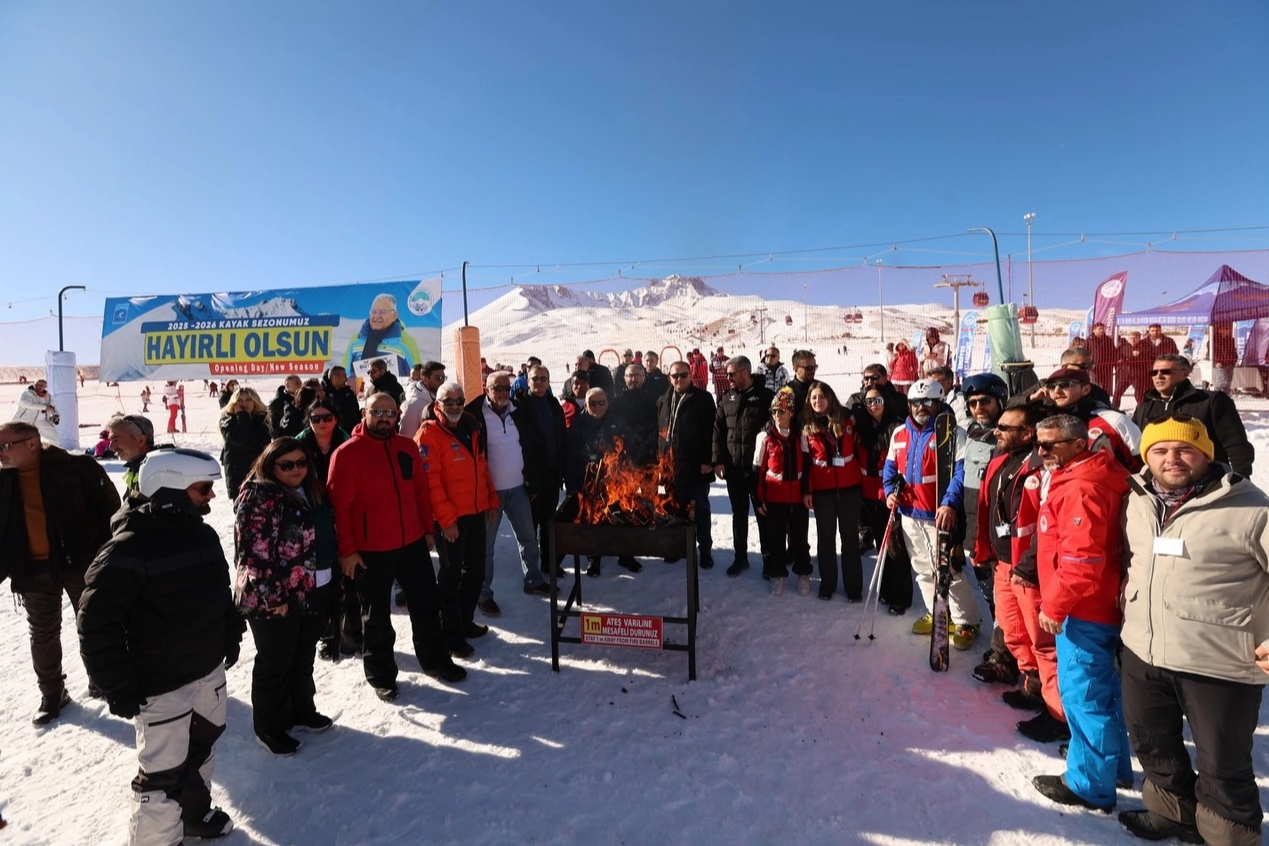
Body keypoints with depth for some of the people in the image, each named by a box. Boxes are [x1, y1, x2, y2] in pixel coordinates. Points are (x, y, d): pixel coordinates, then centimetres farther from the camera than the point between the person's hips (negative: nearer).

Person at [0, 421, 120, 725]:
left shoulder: (77, 468, -13)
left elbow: (108, 508, -9)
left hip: (80, 563, -3)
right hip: (33, 571, 4)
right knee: (43, 635, 15)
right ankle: (52, 693, 32)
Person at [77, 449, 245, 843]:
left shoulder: (203, 534, 0)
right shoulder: (128, 548, -24)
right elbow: (96, 622, -21)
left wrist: (231, 633, 15)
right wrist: (119, 686, -18)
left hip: (210, 670, 8)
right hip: (161, 685, -8)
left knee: (201, 745, 25)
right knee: (164, 773, 7)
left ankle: (194, 811, 48)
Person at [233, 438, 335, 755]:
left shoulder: (312, 492, 8)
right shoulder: (258, 498, -16)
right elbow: (254, 554, -19)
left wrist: (331, 584, 15)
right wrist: (272, 597, -19)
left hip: (313, 593, 8)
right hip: (274, 600, -7)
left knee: (303, 658, 21)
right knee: (274, 663, 9)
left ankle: (301, 712, 38)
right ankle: (269, 728, 26)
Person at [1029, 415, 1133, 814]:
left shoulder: (1080, 489, -23)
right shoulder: (1074, 478, 10)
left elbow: (1082, 558, -27)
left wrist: (1054, 606, -17)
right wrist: (1056, 600, 22)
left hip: (1083, 612, -10)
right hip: (1099, 606, 10)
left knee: (1082, 694, 2)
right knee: (1101, 687, 22)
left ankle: (1091, 785, 16)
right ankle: (1114, 764, 39)